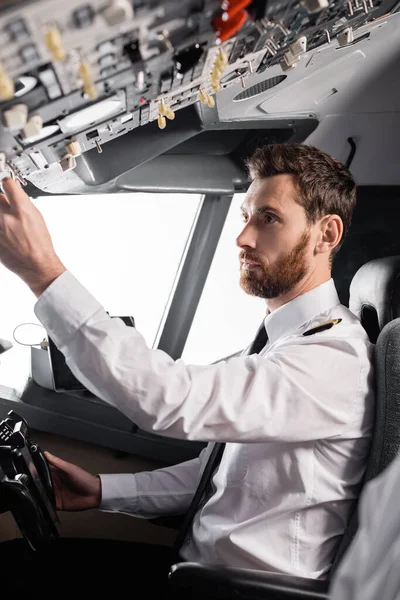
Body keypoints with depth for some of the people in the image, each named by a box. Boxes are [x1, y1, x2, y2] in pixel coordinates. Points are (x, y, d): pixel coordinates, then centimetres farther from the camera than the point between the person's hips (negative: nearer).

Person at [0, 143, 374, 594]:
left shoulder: (336, 357, -22)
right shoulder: (283, 339, 9)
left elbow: (173, 401, -36)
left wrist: (43, 270, -33)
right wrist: (102, 491, 3)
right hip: (199, 558, 8)